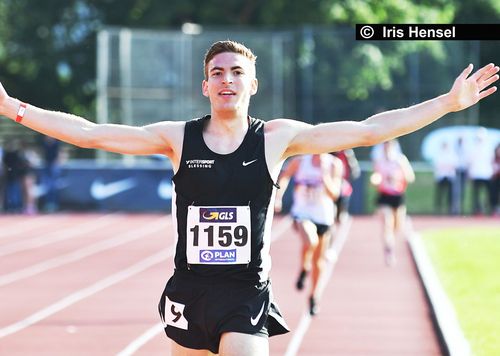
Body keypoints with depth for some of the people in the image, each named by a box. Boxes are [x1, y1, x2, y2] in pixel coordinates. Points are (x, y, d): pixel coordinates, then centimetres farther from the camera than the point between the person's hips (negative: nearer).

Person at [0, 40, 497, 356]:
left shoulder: (276, 138, -1)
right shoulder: (178, 138, 1)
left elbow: (367, 130, -2)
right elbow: (92, 133, 0)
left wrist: (449, 102, -6)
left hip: (247, 295, -2)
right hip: (189, 292, 2)